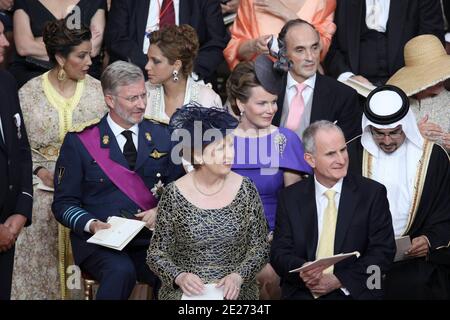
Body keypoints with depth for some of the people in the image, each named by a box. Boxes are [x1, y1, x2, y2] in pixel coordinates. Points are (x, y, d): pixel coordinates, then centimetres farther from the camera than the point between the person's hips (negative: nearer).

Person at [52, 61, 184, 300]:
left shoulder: (162, 135, 12)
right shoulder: (79, 141, 2)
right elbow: (64, 203, 2)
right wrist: (92, 224, -16)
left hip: (151, 238, 2)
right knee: (121, 271, -34)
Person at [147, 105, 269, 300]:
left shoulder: (245, 189, 0)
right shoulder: (174, 195, -4)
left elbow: (260, 247, 5)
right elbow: (156, 252, 3)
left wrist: (238, 276, -11)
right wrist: (179, 276, -14)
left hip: (235, 290, 1)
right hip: (185, 291, -1)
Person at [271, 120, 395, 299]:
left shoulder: (373, 193, 2)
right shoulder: (290, 197, 7)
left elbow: (383, 251, -1)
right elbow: (279, 252, 5)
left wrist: (339, 280, -11)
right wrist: (302, 271, -17)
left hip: (354, 292, -1)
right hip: (302, 293, 1)